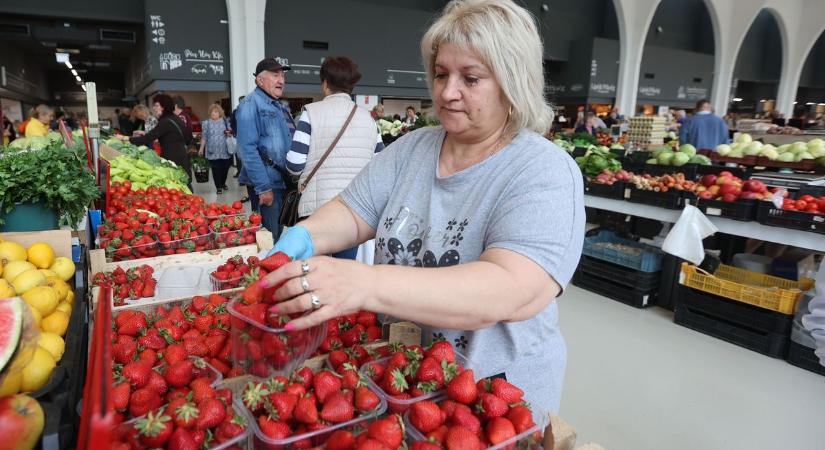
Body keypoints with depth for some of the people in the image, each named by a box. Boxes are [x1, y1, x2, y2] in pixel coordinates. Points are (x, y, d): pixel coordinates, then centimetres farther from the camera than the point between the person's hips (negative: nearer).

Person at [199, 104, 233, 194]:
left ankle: (223, 183, 29)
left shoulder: (225, 121, 7)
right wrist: (201, 148, 5)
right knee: (216, 169, -4)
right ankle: (218, 187, 3)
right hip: (213, 151, -1)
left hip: (225, 150, 1)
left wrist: (229, 134, -10)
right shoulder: (206, 123, 4)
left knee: (225, 168, 7)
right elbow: (204, 137, 6)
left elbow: (231, 133, 14)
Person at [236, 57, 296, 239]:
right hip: (267, 183, -8)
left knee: (279, 236, 16)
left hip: (284, 181, 8)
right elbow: (248, 149, -18)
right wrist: (263, 187, -22)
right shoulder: (250, 104, -9)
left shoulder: (280, 107, 17)